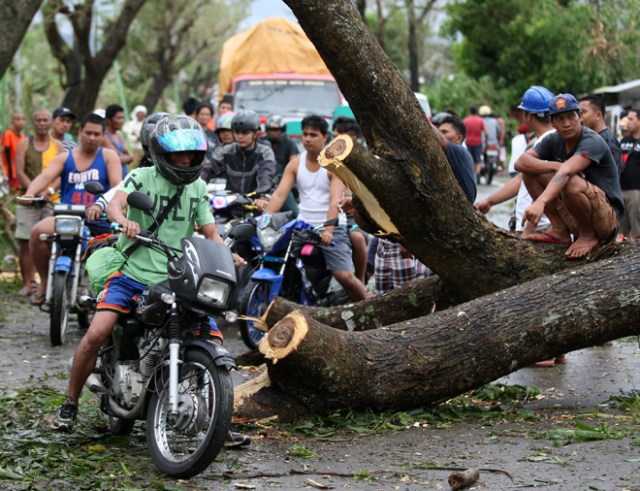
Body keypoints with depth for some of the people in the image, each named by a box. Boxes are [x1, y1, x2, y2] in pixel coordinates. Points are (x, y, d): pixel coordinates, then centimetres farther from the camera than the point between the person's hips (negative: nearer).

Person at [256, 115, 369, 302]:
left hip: (332, 228, -4)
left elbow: (335, 201, -18)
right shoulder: (295, 164, 8)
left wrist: (328, 230, -33)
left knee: (344, 275, -19)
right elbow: (280, 194, -1)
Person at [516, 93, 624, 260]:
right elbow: (521, 163, -11)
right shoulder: (553, 140, 2)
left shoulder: (592, 141, -20)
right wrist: (558, 166, -24)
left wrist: (540, 202, -53)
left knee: (571, 182, -36)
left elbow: (565, 173, -37)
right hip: (573, 219, 7)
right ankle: (560, 231, -2)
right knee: (531, 170, -5)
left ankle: (589, 236, -12)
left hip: (607, 219, -7)